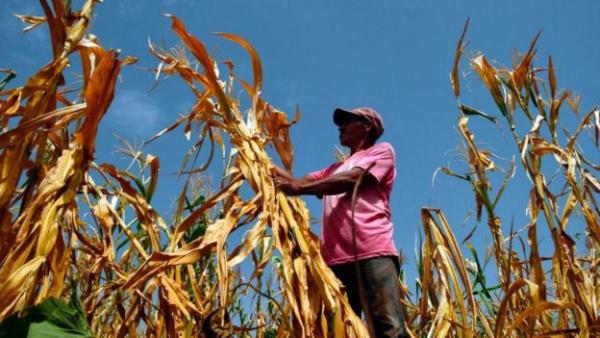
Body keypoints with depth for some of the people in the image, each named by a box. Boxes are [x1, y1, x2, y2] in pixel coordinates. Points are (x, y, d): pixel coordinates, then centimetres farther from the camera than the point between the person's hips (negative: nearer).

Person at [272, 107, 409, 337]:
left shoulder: (382, 150, 15)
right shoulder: (335, 169, 37)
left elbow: (351, 180, -2)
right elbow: (300, 181, 27)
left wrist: (298, 188, -8)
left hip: (373, 252, -6)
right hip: (336, 258, 6)